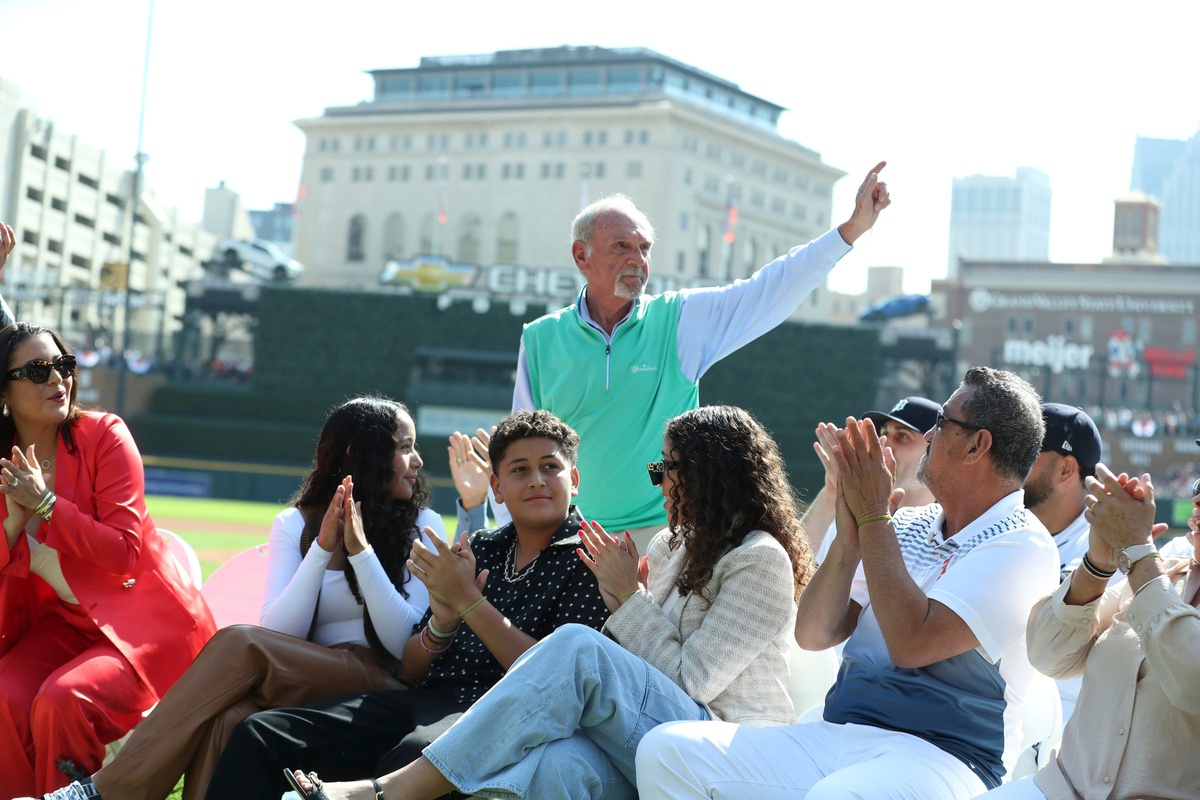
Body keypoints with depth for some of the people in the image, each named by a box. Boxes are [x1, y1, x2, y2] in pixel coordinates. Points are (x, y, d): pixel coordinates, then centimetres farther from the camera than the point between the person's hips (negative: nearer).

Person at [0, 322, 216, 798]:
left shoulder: (103, 434, -8)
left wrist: (45, 504, -15)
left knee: (61, 701, -29)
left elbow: (124, 552, -15)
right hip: (64, 622, 5)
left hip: (142, 613, -4)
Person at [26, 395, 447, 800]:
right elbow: (279, 634, -2)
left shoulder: (422, 528, 7)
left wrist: (360, 549, -11)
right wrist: (322, 549, -10)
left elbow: (405, 644, -5)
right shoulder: (295, 524, 11)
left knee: (240, 644, -29)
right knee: (227, 719, -36)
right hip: (304, 686, 2)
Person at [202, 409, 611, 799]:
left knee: (409, 757, -42)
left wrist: (469, 603, -10)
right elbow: (411, 671, 17)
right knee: (260, 733, -11)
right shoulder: (479, 548, 20)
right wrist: (441, 624, -6)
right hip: (425, 701, 7)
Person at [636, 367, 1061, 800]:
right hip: (835, 734, 7)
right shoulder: (908, 527, 17)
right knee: (667, 750, -12)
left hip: (937, 756, -7)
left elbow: (911, 644, -18)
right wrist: (849, 537, -3)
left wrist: (874, 517, -8)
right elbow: (813, 634, 12)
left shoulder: (1023, 547, -5)